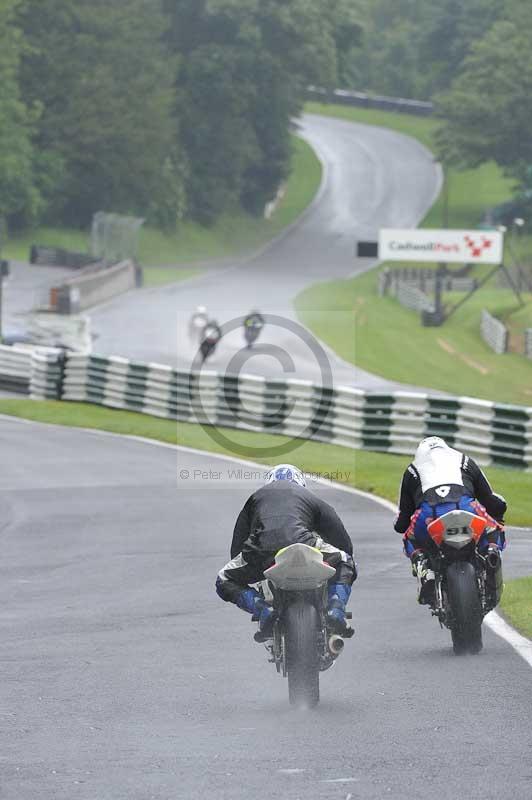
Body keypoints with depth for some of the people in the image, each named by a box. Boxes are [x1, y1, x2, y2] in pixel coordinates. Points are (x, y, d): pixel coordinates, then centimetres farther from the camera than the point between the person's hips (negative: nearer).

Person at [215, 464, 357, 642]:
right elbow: (345, 544, 31)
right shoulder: (313, 499, 33)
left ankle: (264, 610, -1)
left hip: (260, 552, 0)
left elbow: (236, 545, 36)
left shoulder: (256, 496, 37)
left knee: (225, 581, 26)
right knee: (345, 563, 29)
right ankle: (336, 610, 3)